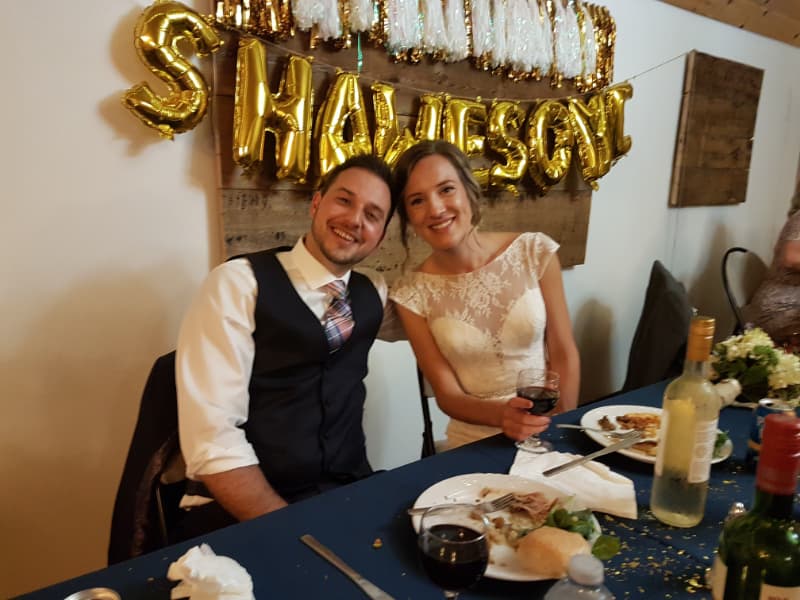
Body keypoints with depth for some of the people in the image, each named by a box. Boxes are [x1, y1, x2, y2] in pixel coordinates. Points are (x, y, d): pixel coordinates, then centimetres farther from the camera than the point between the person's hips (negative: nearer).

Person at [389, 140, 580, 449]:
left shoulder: (535, 252, -7)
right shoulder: (410, 293, -8)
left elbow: (564, 355, -1)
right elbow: (447, 395, -6)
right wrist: (502, 415, -23)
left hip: (547, 433, 1)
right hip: (474, 445, -1)